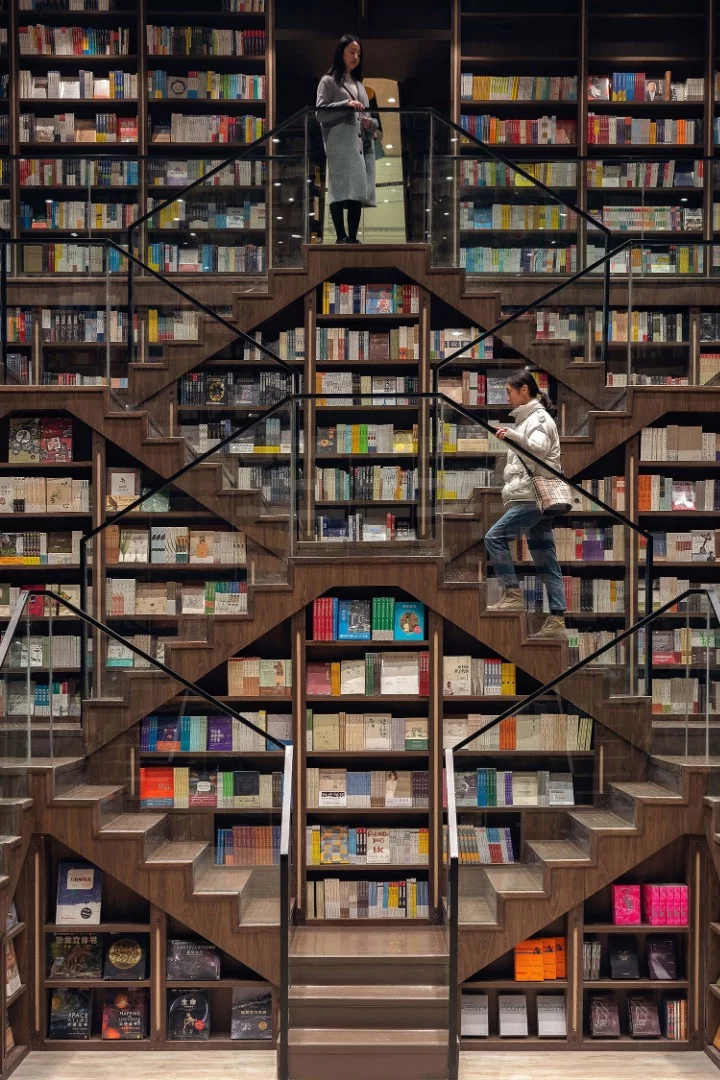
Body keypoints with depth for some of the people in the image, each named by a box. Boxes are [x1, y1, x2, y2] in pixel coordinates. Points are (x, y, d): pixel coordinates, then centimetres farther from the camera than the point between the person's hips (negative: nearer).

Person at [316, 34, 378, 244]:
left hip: (360, 144, 6)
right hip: (339, 145, -6)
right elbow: (320, 112, -5)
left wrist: (371, 123, 1)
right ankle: (342, 237, -12)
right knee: (341, 190, -12)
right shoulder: (328, 81, 5)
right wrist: (345, 105, -16)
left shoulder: (358, 83, 25)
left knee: (358, 191, 1)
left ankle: (353, 238, 2)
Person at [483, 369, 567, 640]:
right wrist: (511, 496, 25)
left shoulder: (539, 418, -6)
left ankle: (513, 595, -11)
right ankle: (557, 621, 4)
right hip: (533, 498, 10)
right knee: (546, 562, 5)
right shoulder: (528, 418, 24)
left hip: (535, 498, -10)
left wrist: (513, 435, -39)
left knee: (494, 537, -14)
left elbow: (539, 450, -24)